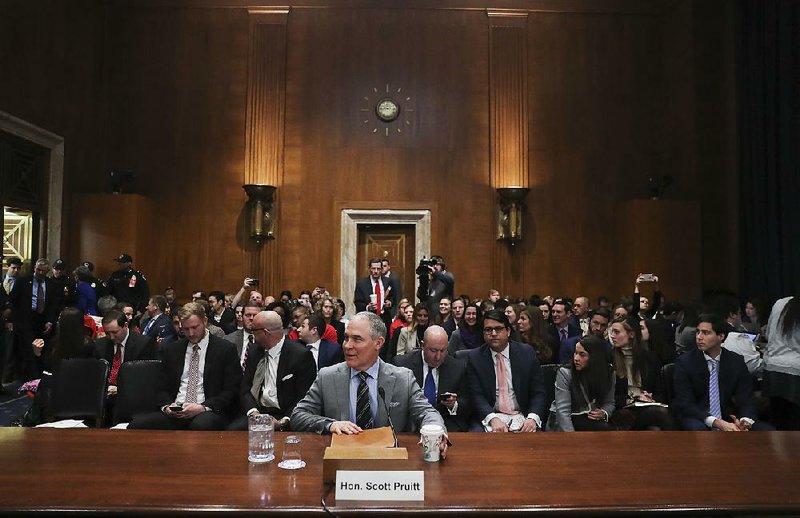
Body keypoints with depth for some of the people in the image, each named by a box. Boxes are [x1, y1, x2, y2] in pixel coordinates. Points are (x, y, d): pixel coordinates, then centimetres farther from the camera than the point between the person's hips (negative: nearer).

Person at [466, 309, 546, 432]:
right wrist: (493, 419, -23)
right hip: (489, 417, -1)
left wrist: (532, 418, -17)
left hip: (522, 416, 1)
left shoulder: (527, 353, 3)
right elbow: (476, 395, -5)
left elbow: (538, 392, 1)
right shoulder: (474, 357, 1)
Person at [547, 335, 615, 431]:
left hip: (591, 419, 4)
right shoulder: (564, 373, -15)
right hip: (563, 422, -4)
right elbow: (563, 412, -21)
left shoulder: (608, 373, -1)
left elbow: (609, 403, 11)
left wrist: (604, 413, -12)